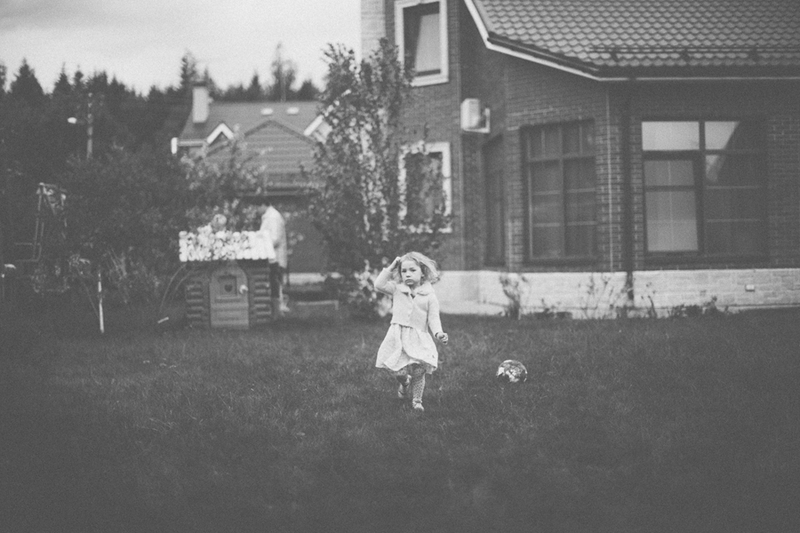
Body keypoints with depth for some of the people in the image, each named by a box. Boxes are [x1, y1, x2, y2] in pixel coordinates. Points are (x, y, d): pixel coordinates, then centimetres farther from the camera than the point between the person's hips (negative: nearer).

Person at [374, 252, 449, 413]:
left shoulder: (429, 295, 1)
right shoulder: (397, 290, 6)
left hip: (419, 339, -1)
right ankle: (404, 383, 31)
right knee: (399, 371, -5)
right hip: (398, 337, 1)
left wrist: (438, 333, -16)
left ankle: (417, 399, 15)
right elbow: (379, 284, -4)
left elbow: (433, 318, 0)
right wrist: (390, 268, -3)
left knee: (418, 372, -6)